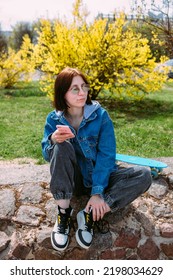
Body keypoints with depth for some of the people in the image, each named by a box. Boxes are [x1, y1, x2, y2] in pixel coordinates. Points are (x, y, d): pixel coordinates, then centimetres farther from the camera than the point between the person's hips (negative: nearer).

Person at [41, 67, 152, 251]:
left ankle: (90, 214, -23)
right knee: (61, 145, -30)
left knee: (144, 176, -22)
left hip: (100, 177, 1)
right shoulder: (54, 118, -6)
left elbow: (106, 155, -16)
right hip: (71, 179, 0)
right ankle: (63, 213, -23)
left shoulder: (100, 115, -11)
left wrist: (97, 191, -25)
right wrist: (53, 139, -36)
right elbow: (47, 155, -12)